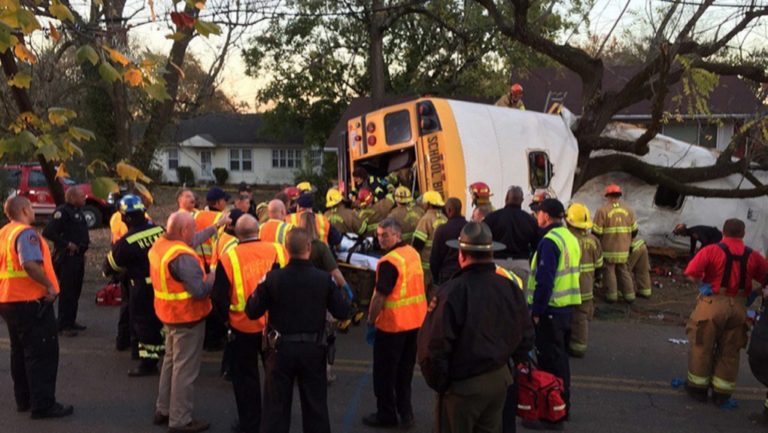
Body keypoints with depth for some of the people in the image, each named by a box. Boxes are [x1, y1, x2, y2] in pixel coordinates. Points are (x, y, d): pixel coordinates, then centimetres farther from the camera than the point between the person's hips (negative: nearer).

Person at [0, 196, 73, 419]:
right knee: (43, 354, -2)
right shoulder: (26, 233, -16)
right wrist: (49, 285, -22)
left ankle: (24, 400, 26)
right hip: (31, 302, -9)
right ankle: (43, 405, 1)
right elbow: (30, 264, -31)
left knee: (20, 352, 18)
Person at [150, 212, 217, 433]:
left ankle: (163, 410, 35)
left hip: (170, 314, 10)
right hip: (188, 317, -10)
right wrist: (214, 276, -12)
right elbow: (200, 290, -30)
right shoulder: (182, 256, -28)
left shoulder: (159, 244, 1)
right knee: (185, 369, 2)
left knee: (171, 361, 23)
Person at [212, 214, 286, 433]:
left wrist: (227, 317, 11)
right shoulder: (278, 250, -9)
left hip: (243, 326, -2)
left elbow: (219, 297, -8)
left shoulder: (229, 258, -14)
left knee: (245, 376, 16)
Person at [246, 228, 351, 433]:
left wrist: (255, 293, 11)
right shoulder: (325, 279, -12)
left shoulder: (272, 278, -14)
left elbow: (252, 312, -7)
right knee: (316, 405, 16)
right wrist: (340, 293, 12)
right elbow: (343, 312, -7)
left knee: (276, 405, 13)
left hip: (281, 348, 0)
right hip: (313, 349, 1)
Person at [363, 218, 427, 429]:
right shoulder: (413, 253, 4)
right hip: (415, 321, 8)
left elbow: (380, 296, -22)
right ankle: (405, 411, 26)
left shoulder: (389, 261, -21)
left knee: (384, 372, 8)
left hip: (392, 324, -8)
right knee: (405, 369, 19)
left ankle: (386, 414, 18)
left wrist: (371, 321, -9)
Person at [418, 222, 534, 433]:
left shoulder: (451, 292, -23)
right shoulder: (511, 287, -5)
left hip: (463, 385, -5)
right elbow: (526, 336, 5)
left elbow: (433, 346, -21)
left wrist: (438, 383, -5)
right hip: (500, 379, 6)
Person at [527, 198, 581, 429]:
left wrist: (536, 310, -16)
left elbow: (544, 280, -22)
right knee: (560, 357, 19)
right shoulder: (570, 238, 12)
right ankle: (562, 405, 31)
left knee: (549, 360, -2)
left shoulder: (550, 241, -18)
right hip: (567, 306, 9)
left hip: (551, 309, -9)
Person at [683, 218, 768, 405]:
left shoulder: (711, 250, -10)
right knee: (730, 351, 15)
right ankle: (722, 393, 23)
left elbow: (691, 272, -18)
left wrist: (701, 284, -1)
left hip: (713, 304, -3)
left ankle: (698, 388, 22)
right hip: (738, 307, 3)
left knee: (702, 347, 12)